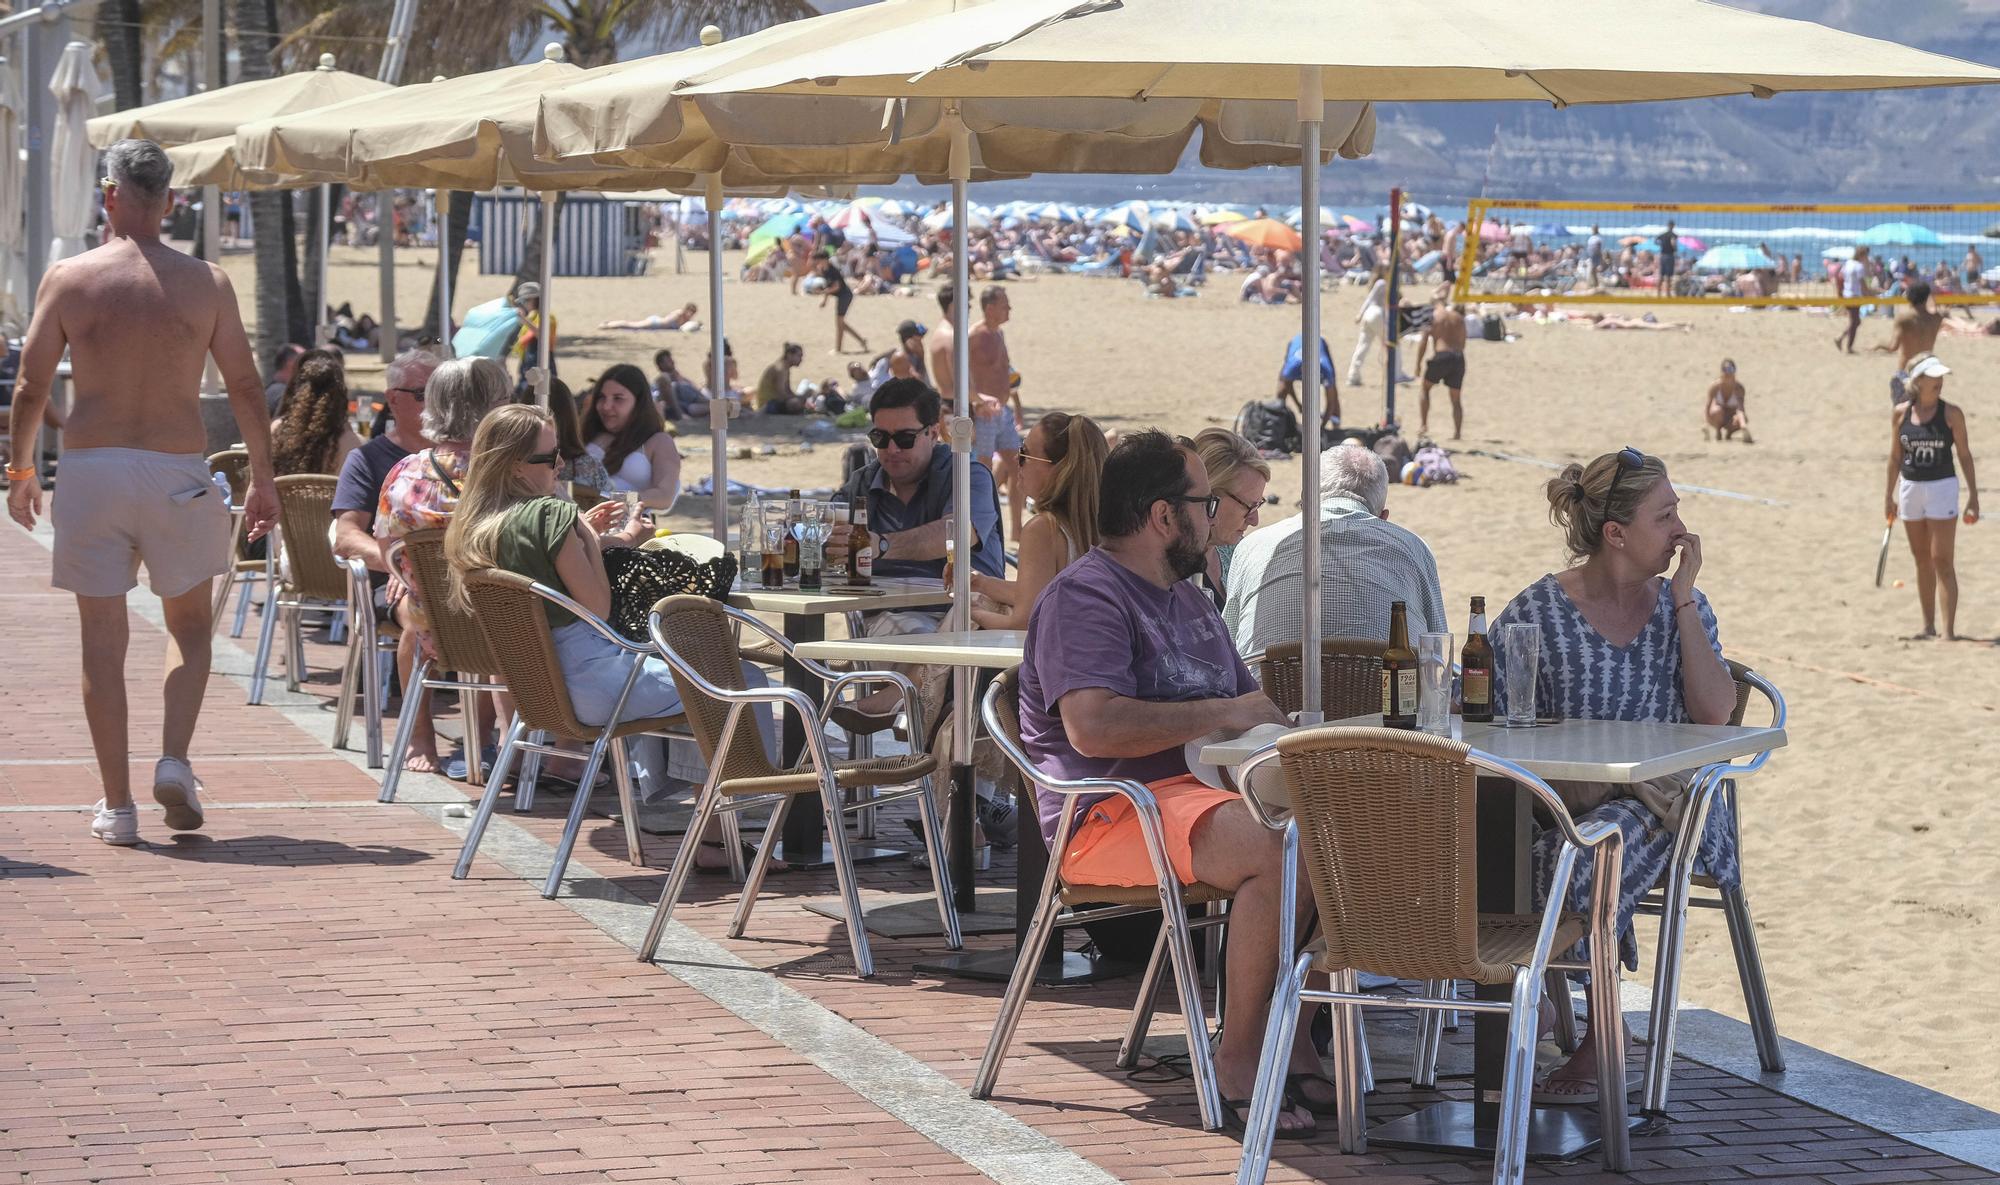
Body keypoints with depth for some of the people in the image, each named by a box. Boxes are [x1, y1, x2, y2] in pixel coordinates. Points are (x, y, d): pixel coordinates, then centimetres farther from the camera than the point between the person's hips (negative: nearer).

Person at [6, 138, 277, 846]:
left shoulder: (69, 278, -2)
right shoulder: (206, 284, 0)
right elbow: (246, 389, 3)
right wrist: (263, 479, 13)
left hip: (91, 468, 0)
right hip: (178, 471, 0)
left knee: (103, 638, 6)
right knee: (189, 625, 18)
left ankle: (117, 805, 6)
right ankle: (174, 761, -2)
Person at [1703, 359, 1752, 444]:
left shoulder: (1738, 388, -23)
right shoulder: (1715, 386, -23)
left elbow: (1740, 408, -34)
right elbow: (1707, 405, -22)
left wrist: (1744, 426, -52)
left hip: (1730, 417, 1)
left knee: (1744, 418, -32)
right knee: (1717, 410, -37)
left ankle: (1728, 433, 0)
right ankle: (1717, 432, -6)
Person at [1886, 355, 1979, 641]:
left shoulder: (1951, 413, -5)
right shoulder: (1901, 413, 1)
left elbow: (1964, 455, -1)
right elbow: (1895, 457, 10)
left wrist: (1974, 496, -3)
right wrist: (1889, 496, 11)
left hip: (1942, 488, -3)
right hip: (1910, 488, 3)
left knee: (1942, 561, -9)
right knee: (1922, 561, 12)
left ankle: (1949, 629, -11)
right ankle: (1929, 625, 20)